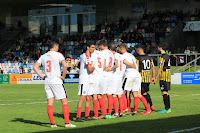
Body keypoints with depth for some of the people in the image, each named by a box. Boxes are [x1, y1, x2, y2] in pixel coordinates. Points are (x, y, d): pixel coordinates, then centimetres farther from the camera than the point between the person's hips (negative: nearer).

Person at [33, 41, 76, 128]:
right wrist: (63, 76, -8)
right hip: (56, 81, -5)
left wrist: (42, 76, 8)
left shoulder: (43, 56, 12)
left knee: (50, 103, 5)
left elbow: (35, 67, 9)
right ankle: (67, 123, -5)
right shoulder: (58, 55, -4)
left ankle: (52, 123, 3)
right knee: (64, 101, 1)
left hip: (47, 82, 5)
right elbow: (65, 65, -19)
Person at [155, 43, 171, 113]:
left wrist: (156, 78, -12)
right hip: (168, 76, 9)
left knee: (164, 92, -8)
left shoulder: (162, 57, -14)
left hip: (163, 77, -9)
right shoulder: (167, 56, 15)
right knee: (166, 92, 12)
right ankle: (168, 108, 13)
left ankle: (167, 109, -10)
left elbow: (160, 69, -17)